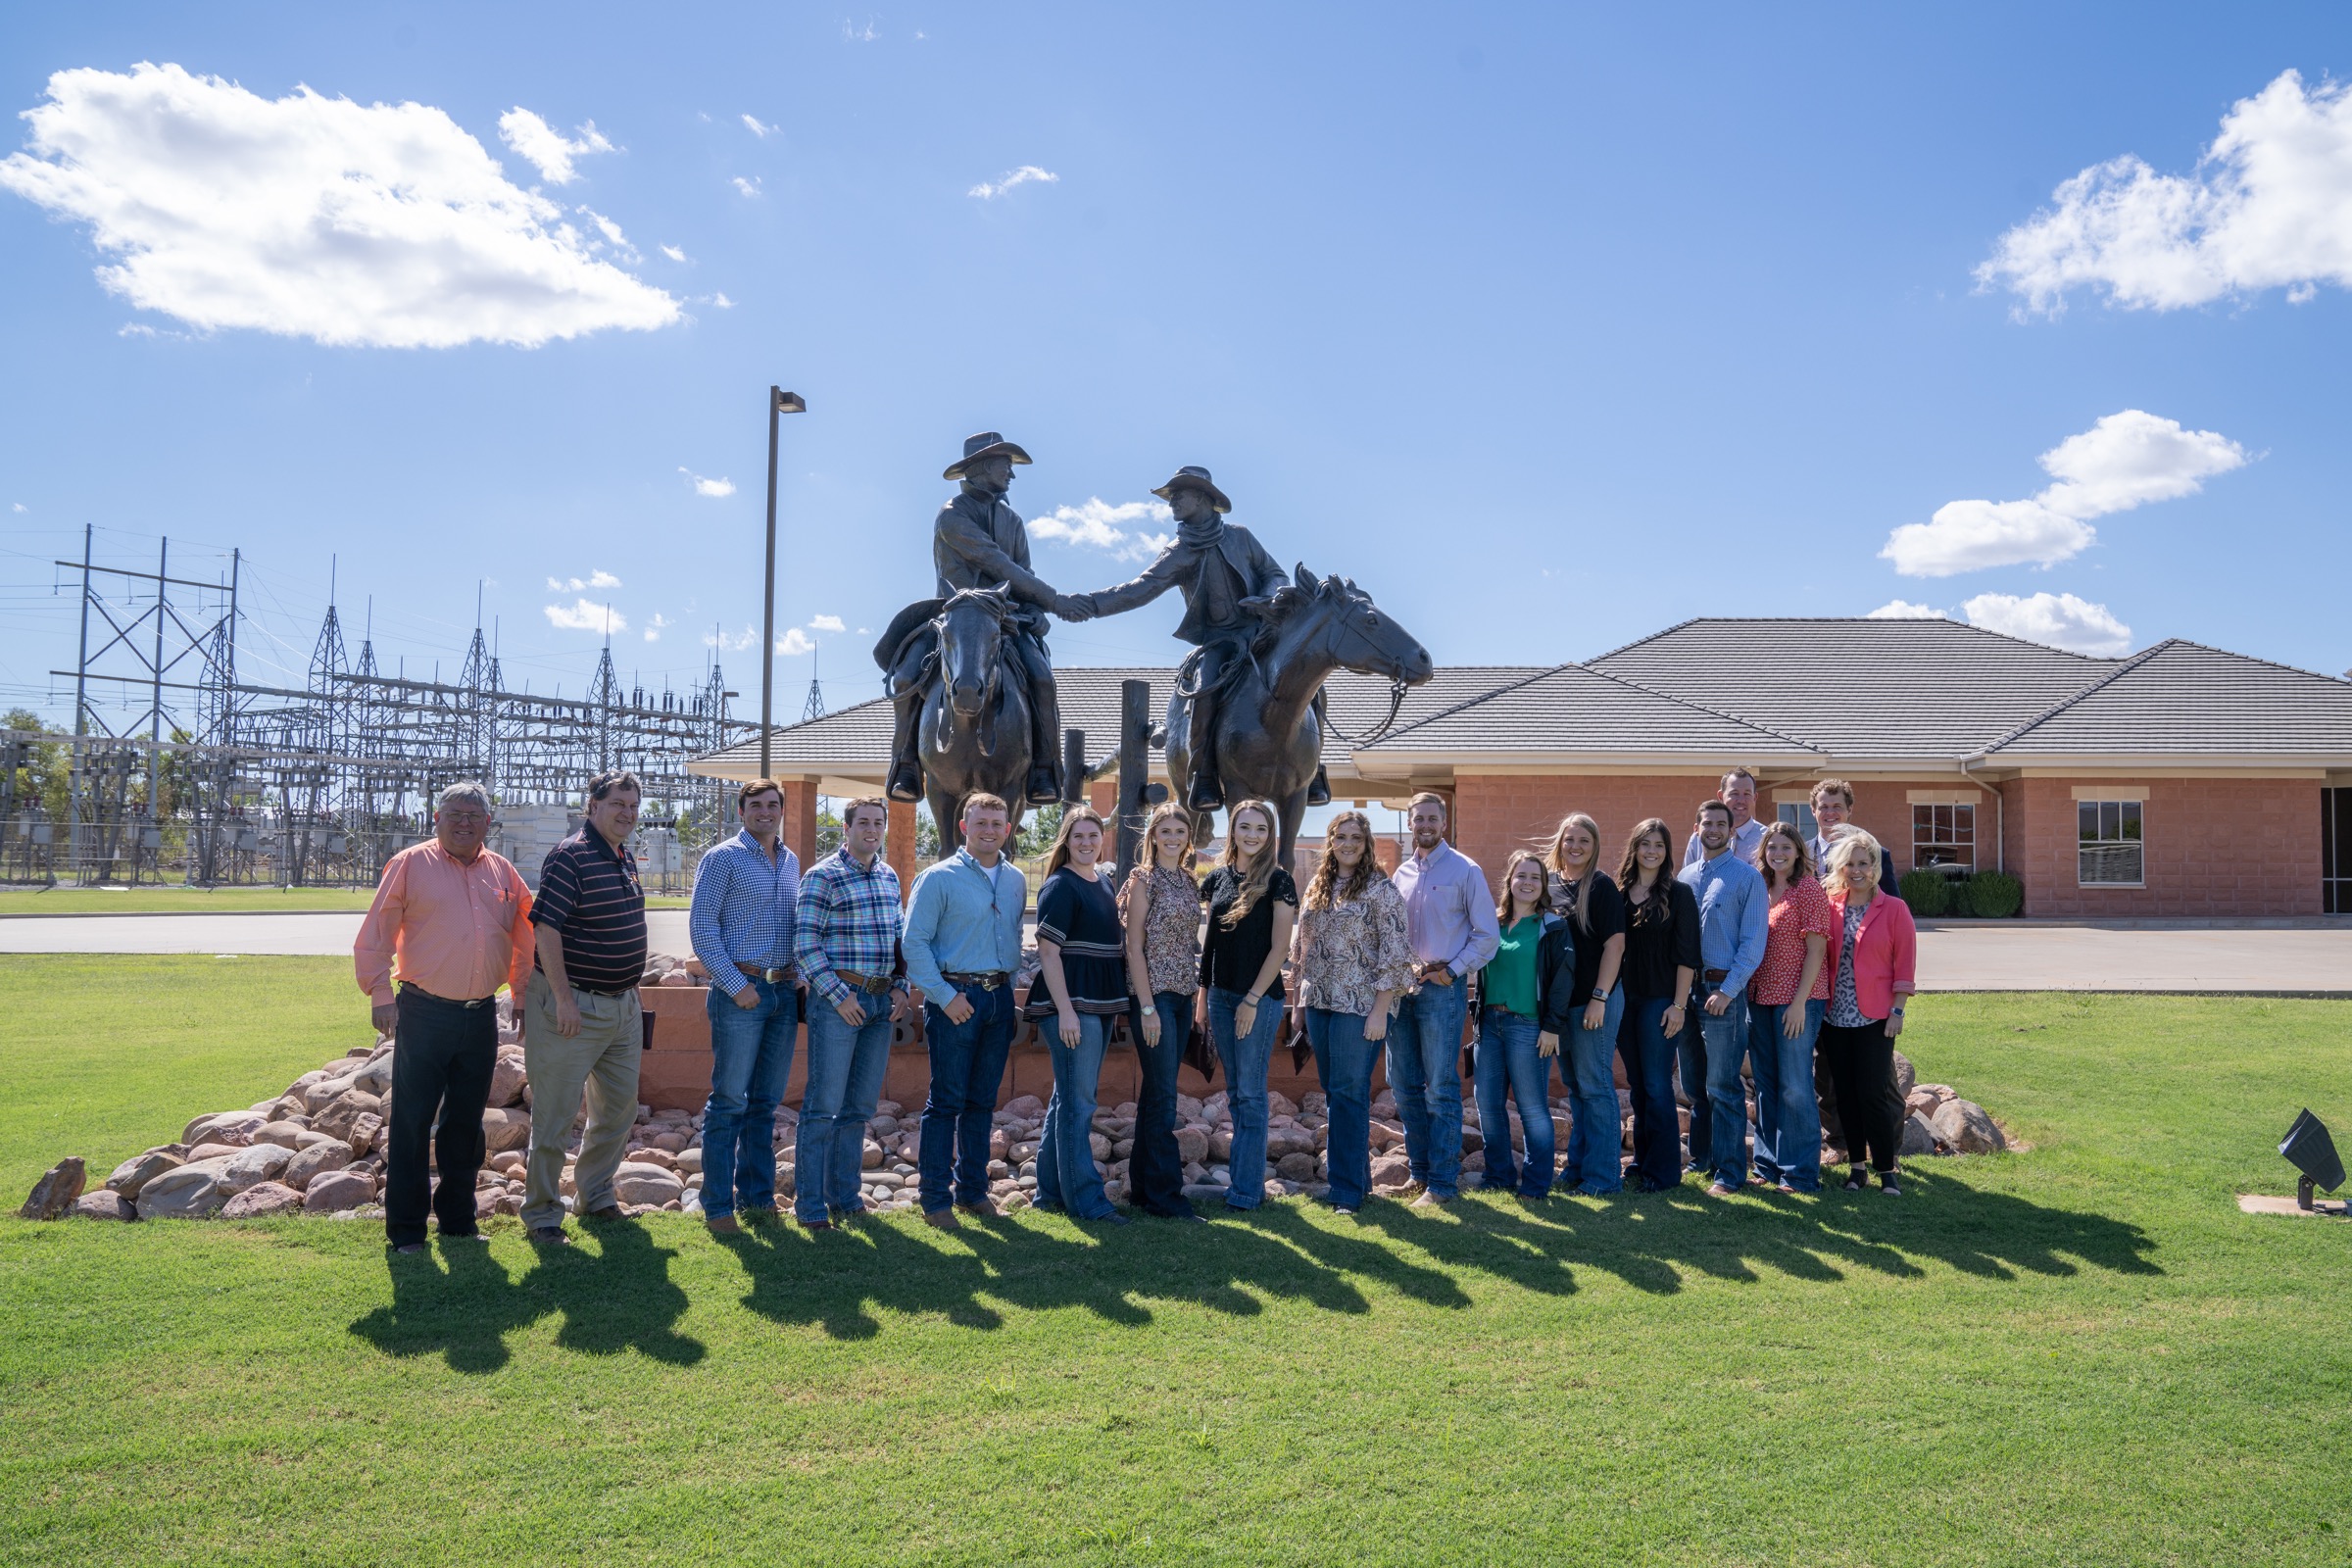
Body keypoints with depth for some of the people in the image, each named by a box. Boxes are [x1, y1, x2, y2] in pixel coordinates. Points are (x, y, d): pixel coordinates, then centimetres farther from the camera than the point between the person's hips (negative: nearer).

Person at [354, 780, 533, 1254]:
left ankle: (458, 1220, 24)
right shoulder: (410, 864, -1)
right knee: (411, 1122, 0)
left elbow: (525, 937, 19)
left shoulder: (503, 873, 11)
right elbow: (375, 935, -2)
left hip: (481, 1016, 4)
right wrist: (379, 995, -8)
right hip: (424, 1014, -4)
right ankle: (405, 1229, 10)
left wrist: (524, 994, 15)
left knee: (466, 1123, 12)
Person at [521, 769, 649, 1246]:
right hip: (574, 1006, -9)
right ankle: (541, 1213, 11)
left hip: (623, 1005, 9)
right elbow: (546, 927, -20)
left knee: (619, 1107, 16)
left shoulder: (627, 859, 12)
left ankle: (595, 1195, 32)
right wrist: (564, 999, -22)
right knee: (555, 1114, 0)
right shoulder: (569, 857, -15)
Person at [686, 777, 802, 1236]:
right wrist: (736, 985, -13)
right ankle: (718, 1206, 3)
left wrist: (798, 976, 8)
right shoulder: (722, 858, -4)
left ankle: (757, 1196, 18)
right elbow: (701, 928, -9)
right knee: (729, 1100, -4)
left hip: (784, 992, 6)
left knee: (766, 1101, 10)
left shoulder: (791, 862, 15)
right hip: (740, 991, -6)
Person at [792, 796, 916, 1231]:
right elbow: (805, 944, -11)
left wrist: (900, 987, 9)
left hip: (881, 1000, 7)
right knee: (824, 1104, -4)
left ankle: (844, 1195, 22)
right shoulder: (823, 876, -7)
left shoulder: (889, 876, 14)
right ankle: (810, 1204, 4)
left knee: (860, 1105, 11)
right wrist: (839, 995, -14)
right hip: (837, 998, -7)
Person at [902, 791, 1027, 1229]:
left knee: (982, 1101, 12)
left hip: (999, 997, 5)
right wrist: (945, 995, -15)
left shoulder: (1016, 881, 12)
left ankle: (972, 1188, 21)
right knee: (946, 1100, -2)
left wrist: (1008, 988, 10)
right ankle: (935, 1197, 5)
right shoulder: (939, 877, -6)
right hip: (956, 996, -5)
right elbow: (914, 942, -10)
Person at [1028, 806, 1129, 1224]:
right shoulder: (1060, 886, -11)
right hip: (1070, 1004, -9)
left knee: (1069, 1098, 14)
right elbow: (1048, 952, -16)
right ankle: (1086, 1200, 1)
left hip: (1101, 1002, 9)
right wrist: (1065, 1010, -21)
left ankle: (1050, 1191, 23)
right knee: (1078, 1102, -4)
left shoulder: (1103, 880, 13)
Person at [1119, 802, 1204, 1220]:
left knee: (1157, 1092, 12)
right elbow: (1134, 946, -11)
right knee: (1163, 1096, -5)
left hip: (1182, 996, 7)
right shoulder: (1144, 880, -7)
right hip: (1153, 994, -7)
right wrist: (1147, 1006, -15)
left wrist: (1196, 993, 11)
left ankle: (1143, 1184, 20)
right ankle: (1165, 1194, 1)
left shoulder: (1189, 881, 13)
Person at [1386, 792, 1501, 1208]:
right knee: (1404, 1085, 10)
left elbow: (1486, 935, -3)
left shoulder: (1465, 871, -2)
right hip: (1402, 988, 6)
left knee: (1440, 1090, -4)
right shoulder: (1402, 873, 13)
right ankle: (1420, 1172, 22)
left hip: (1442, 989, -6)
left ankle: (1442, 1183, 3)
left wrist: (1452, 971, -12)